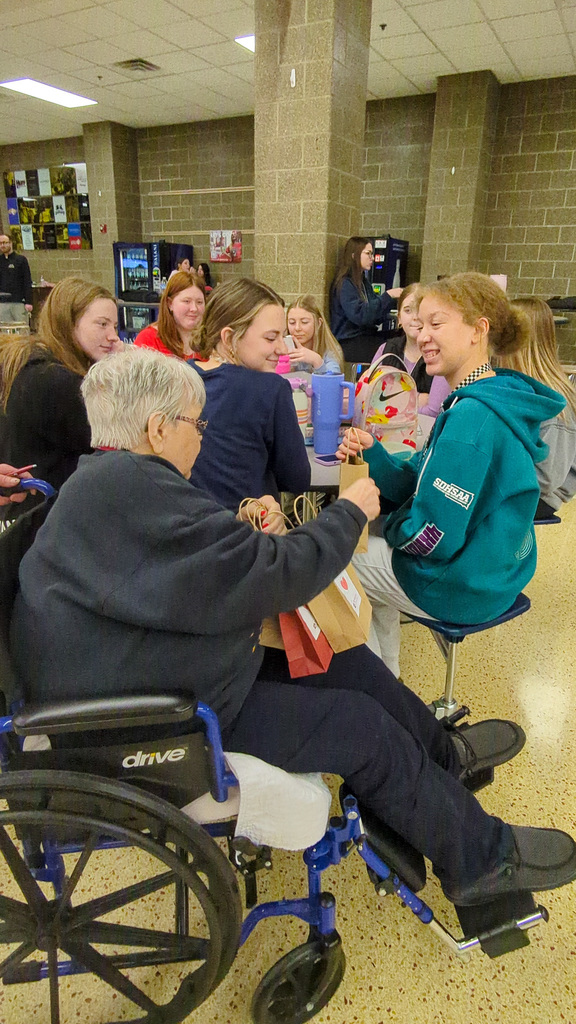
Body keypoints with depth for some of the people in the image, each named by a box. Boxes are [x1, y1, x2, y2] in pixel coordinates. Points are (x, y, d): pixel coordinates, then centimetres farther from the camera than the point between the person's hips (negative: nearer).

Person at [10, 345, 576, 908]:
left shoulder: (106, 478, 5)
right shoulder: (130, 490, -29)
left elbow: (218, 565, 16)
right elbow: (274, 578, -27)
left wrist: (246, 528, -3)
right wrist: (349, 512, -11)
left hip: (152, 681, 10)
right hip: (141, 732, -10)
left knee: (341, 659, 9)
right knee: (361, 726, -6)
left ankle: (441, 750, 31)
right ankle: (482, 857, 16)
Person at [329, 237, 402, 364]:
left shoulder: (364, 282, 18)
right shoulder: (344, 284, -7)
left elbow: (376, 318, 16)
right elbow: (360, 315, -21)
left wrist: (392, 298, 1)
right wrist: (387, 296, -17)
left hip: (367, 339, 8)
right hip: (350, 344, -8)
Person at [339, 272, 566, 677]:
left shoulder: (471, 419, -29)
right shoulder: (493, 400, 3)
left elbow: (433, 536, -28)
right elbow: (420, 485, 5)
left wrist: (389, 524, -8)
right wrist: (372, 453, -11)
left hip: (462, 588, -10)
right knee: (368, 543, 28)